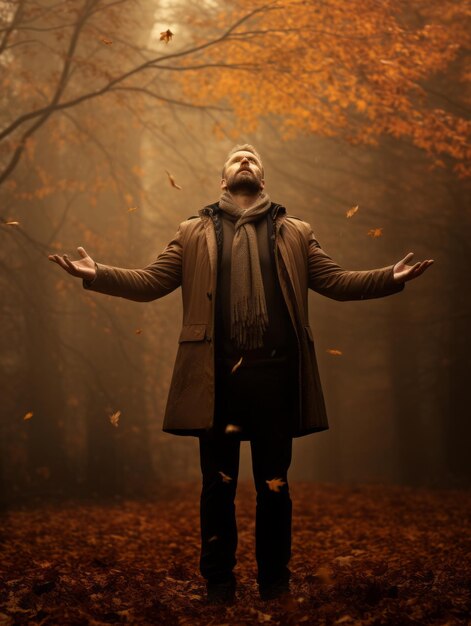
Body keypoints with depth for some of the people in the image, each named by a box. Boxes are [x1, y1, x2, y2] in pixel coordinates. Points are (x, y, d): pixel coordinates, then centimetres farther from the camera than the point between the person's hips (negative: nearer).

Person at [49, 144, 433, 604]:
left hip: (274, 374, 1)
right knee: (218, 485, 6)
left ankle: (275, 584, 16)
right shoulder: (194, 233, 14)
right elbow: (150, 282, 9)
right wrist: (97, 274, -6)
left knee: (274, 485, 5)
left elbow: (335, 281, 12)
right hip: (217, 375, 0)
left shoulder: (294, 233, 17)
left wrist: (390, 278, -3)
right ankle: (218, 584, 17)